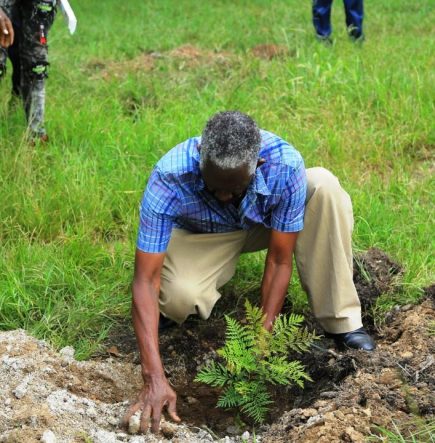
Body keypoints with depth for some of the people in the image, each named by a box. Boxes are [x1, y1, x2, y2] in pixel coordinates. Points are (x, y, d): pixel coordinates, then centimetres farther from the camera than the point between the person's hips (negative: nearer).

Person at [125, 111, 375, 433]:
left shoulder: (286, 167, -36)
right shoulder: (168, 180, -38)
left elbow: (280, 261, -25)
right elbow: (145, 280, -39)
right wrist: (154, 379, -46)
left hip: (266, 224, 2)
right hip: (201, 237, -2)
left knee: (324, 186, -29)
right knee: (179, 297, -36)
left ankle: (341, 321, -19)